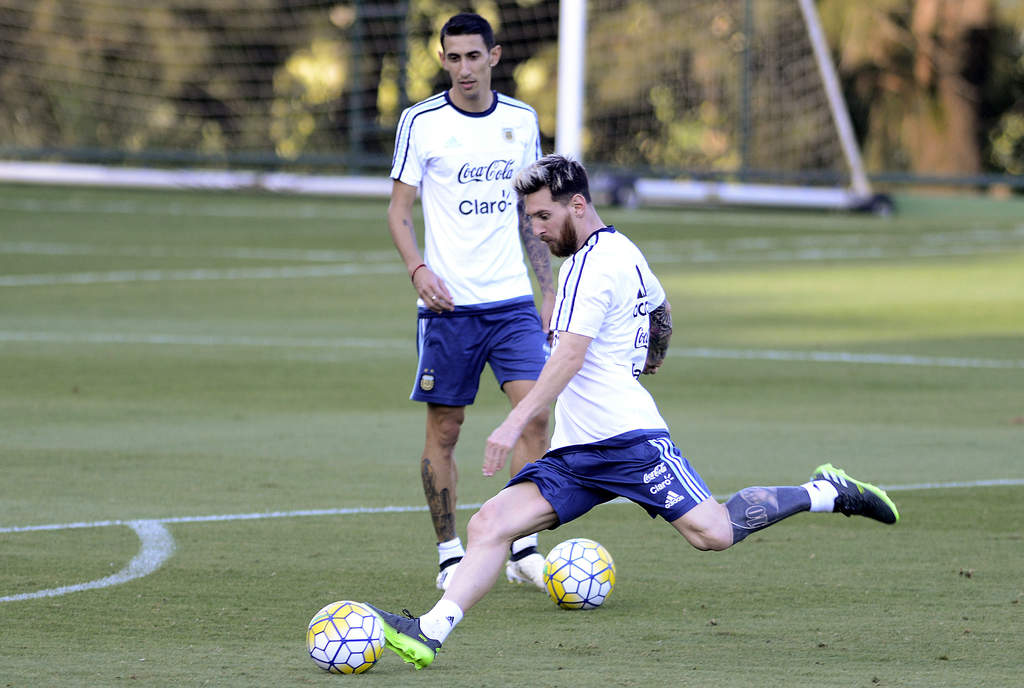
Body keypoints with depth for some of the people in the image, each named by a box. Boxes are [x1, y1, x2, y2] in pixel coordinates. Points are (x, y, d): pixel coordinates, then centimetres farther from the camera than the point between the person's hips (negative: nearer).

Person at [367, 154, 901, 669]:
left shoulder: (595, 262, -11)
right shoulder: (623, 251, 18)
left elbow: (570, 356, -21)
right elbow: (660, 309, 36)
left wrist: (515, 423, -26)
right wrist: (650, 359, 56)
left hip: (625, 436, -10)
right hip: (575, 452, 10)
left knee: (712, 532, -13)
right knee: (489, 524, -6)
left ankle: (825, 493, 6)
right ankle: (429, 632, -17)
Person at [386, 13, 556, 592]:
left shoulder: (522, 121, 9)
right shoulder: (421, 123, -2)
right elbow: (399, 210, 1)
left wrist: (550, 291, 12)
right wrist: (419, 269, -16)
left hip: (512, 300, 3)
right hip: (448, 304, -2)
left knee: (536, 412, -11)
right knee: (445, 429, 2)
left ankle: (523, 550, -4)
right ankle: (451, 555, 14)